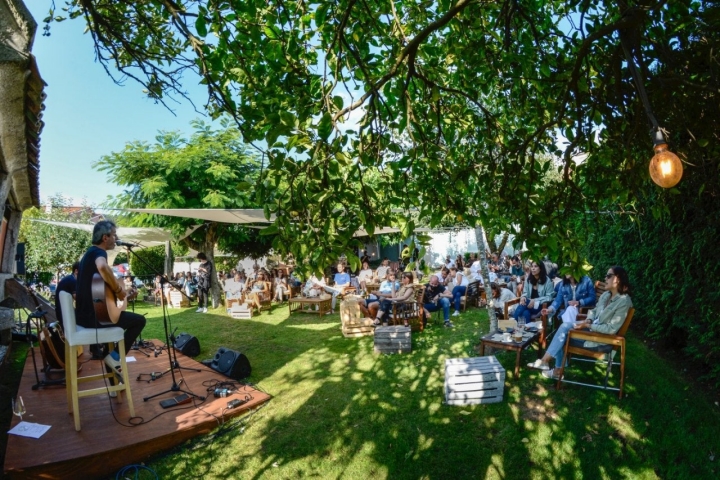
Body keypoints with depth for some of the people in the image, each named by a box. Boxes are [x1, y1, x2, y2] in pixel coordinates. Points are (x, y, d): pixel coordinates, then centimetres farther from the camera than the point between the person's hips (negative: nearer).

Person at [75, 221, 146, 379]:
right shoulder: (98, 252, -15)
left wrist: (115, 288, 24)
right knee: (139, 320, 0)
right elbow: (103, 268, -41)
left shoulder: (90, 252, 16)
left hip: (83, 314, 10)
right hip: (94, 315, -10)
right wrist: (119, 290, -27)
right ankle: (115, 356, 1)